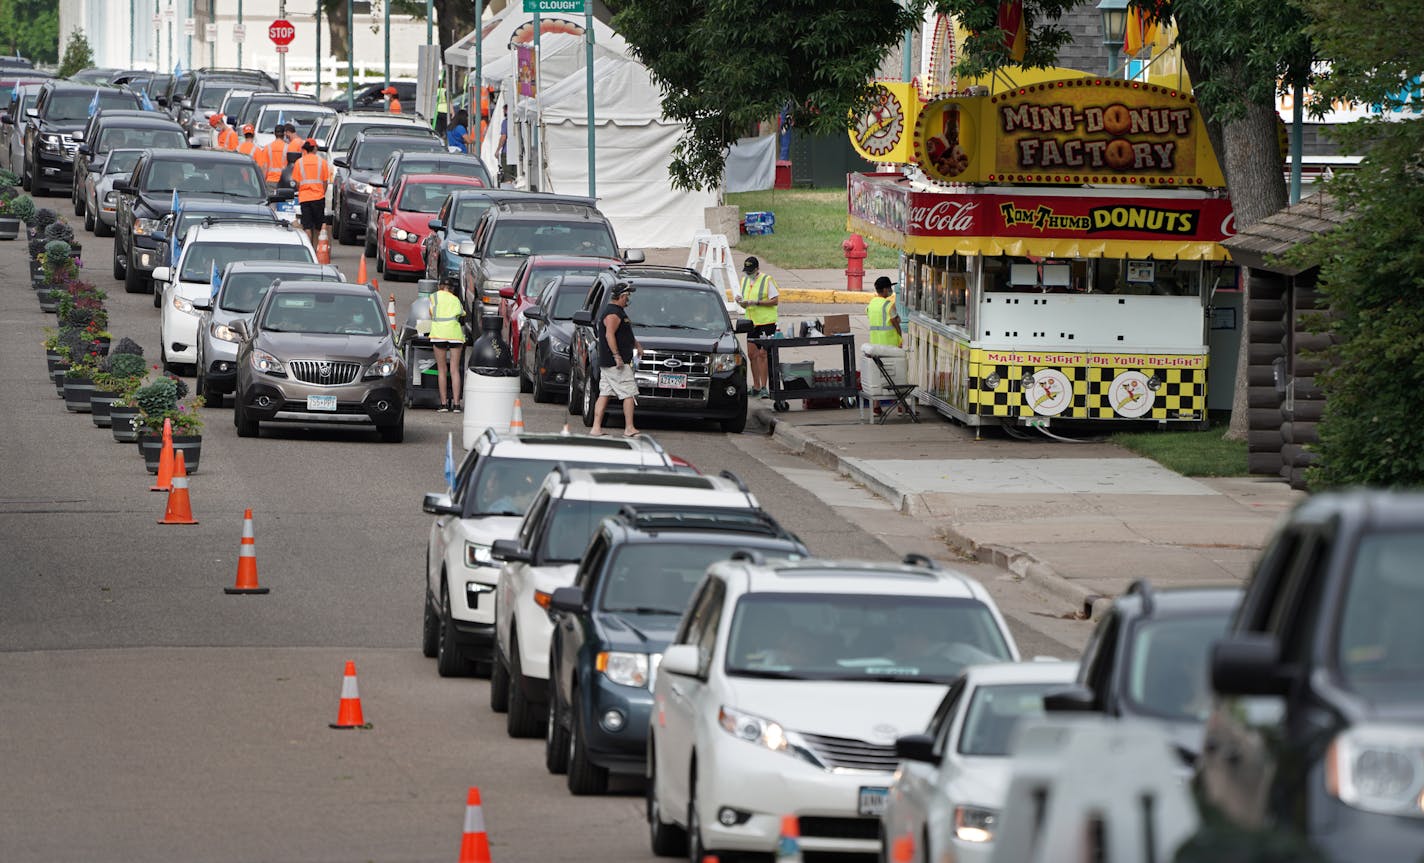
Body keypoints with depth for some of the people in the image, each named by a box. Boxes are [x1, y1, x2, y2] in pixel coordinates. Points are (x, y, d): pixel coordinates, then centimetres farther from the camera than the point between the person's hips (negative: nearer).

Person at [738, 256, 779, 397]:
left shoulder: (767, 280, -8)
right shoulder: (745, 280, 13)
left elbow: (775, 301, -12)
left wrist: (755, 302, -20)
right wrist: (741, 302, -5)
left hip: (766, 322, -7)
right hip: (752, 322, 7)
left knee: (762, 354, -9)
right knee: (751, 354, 6)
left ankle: (763, 387, -5)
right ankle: (756, 386, 16)